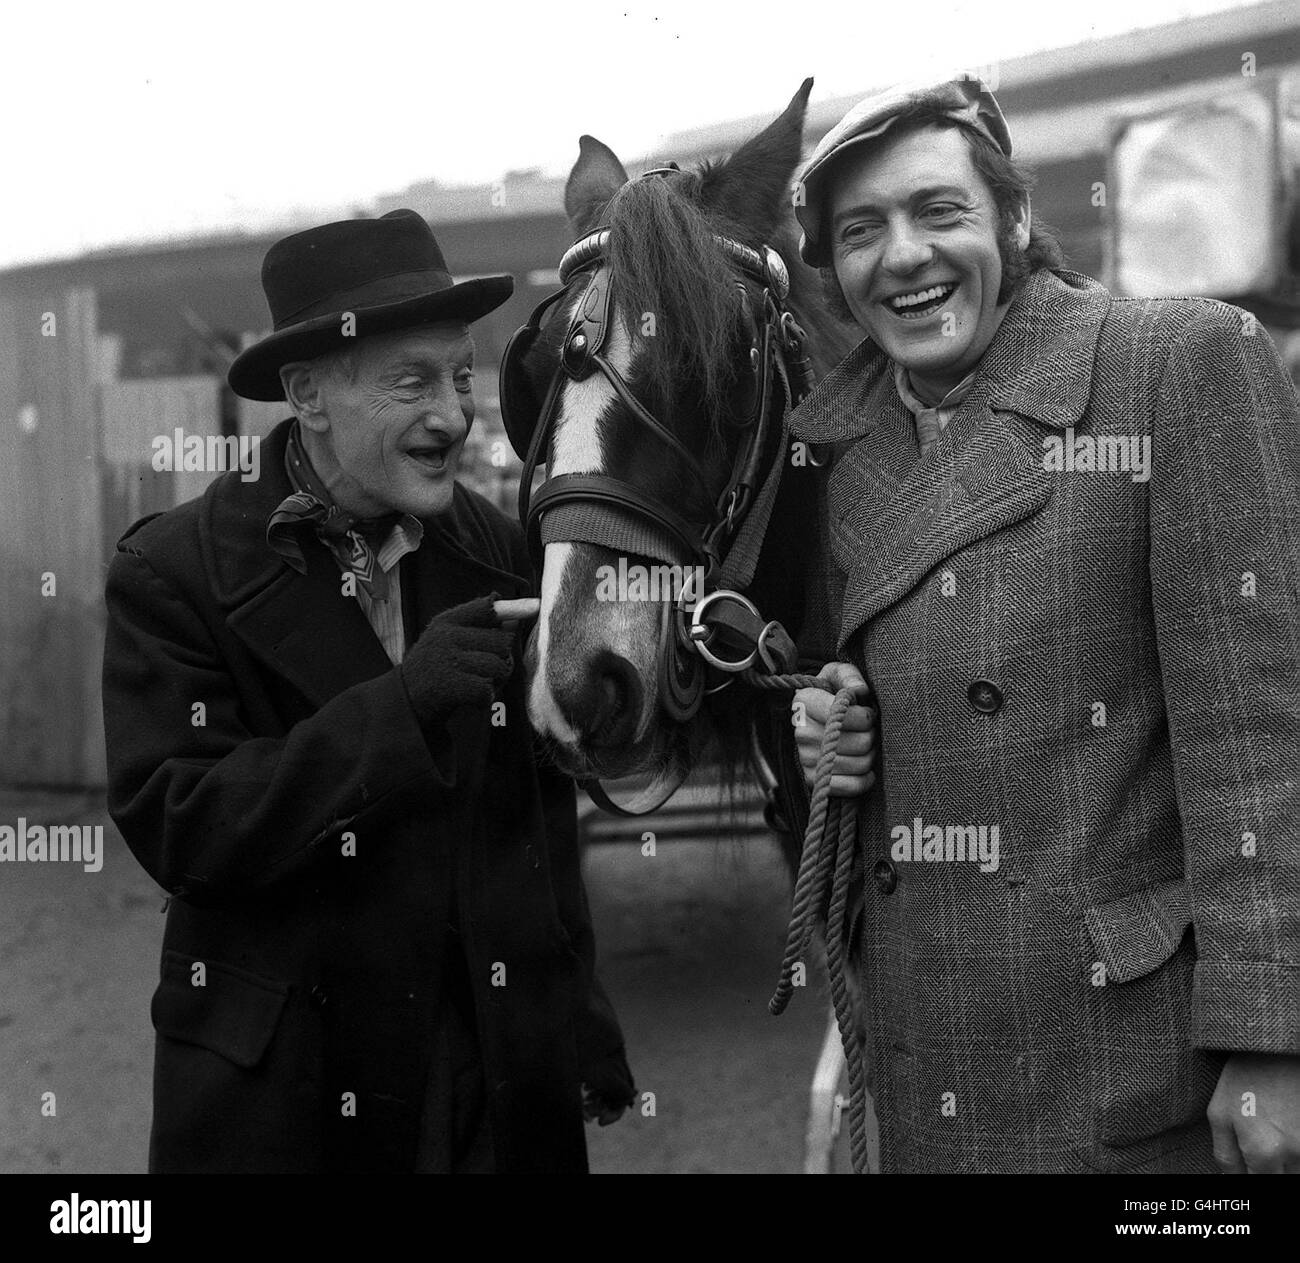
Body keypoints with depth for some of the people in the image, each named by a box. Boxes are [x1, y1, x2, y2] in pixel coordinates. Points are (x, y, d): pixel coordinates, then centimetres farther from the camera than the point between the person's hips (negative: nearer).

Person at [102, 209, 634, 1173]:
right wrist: (400, 709, -26)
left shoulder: (498, 551, 2)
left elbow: (545, 815, 10)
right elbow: (171, 826, -19)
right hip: (273, 1094, -3)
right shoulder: (173, 574, -10)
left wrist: (580, 1022, 11)